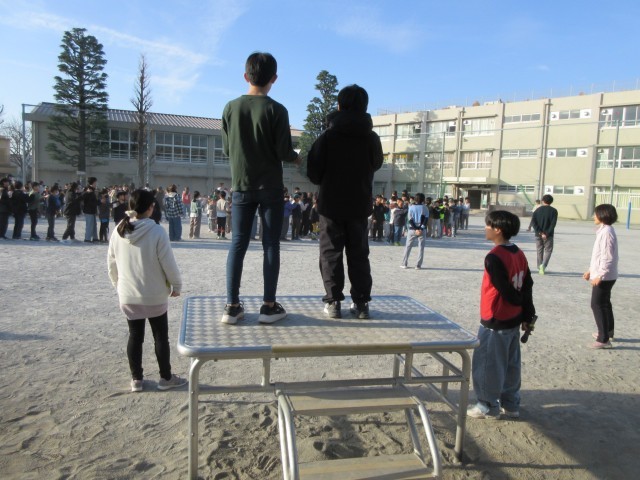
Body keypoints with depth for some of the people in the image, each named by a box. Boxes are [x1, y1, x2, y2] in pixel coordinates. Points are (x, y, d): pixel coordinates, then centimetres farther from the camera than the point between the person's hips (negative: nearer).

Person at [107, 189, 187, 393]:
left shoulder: (118, 231, -3)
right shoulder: (157, 231, -18)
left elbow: (111, 264, 6)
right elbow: (168, 263, -14)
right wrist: (177, 285, 0)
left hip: (127, 295, 4)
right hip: (154, 295, -4)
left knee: (135, 336, 14)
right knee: (161, 336, 10)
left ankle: (136, 379, 23)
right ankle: (166, 378, 19)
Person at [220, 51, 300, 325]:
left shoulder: (231, 108, 2)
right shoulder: (276, 110, -8)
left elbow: (226, 149, 7)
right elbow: (284, 152, -10)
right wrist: (297, 158, 11)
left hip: (241, 186, 3)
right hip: (270, 187, -3)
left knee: (238, 244, 6)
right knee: (271, 244, 3)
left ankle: (232, 305, 6)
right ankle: (269, 306, 6)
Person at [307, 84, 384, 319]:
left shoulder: (328, 136, -8)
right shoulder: (372, 138, -1)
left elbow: (313, 173, -5)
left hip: (331, 204, -2)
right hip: (360, 204, 2)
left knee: (331, 253, 6)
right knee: (359, 254, 10)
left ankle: (333, 302, 4)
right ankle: (361, 302, 10)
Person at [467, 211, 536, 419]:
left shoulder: (494, 257, -21)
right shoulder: (519, 254, 4)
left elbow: (506, 291, -18)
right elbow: (527, 287, 6)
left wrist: (518, 303, 1)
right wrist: (528, 315, 9)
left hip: (495, 322, -8)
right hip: (514, 320, 8)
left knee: (487, 365, 6)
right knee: (511, 364, 18)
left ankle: (489, 406, 17)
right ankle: (511, 404, 29)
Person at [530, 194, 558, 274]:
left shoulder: (538, 210, 4)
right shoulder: (553, 211, -2)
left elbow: (533, 222, -6)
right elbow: (553, 224, -13)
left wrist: (539, 232, -10)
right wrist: (547, 234, -13)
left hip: (538, 235, 2)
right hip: (548, 235, -2)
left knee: (539, 251, 13)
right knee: (548, 250, 5)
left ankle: (540, 268, 17)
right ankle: (543, 265, -17)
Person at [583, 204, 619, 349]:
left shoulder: (607, 232, -19)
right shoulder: (603, 230, 12)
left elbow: (607, 257, -23)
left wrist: (599, 275, -22)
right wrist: (590, 270, 20)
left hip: (604, 276, -10)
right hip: (605, 275, 10)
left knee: (597, 305, -7)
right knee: (604, 304, 21)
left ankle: (604, 339, -3)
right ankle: (608, 333, 36)